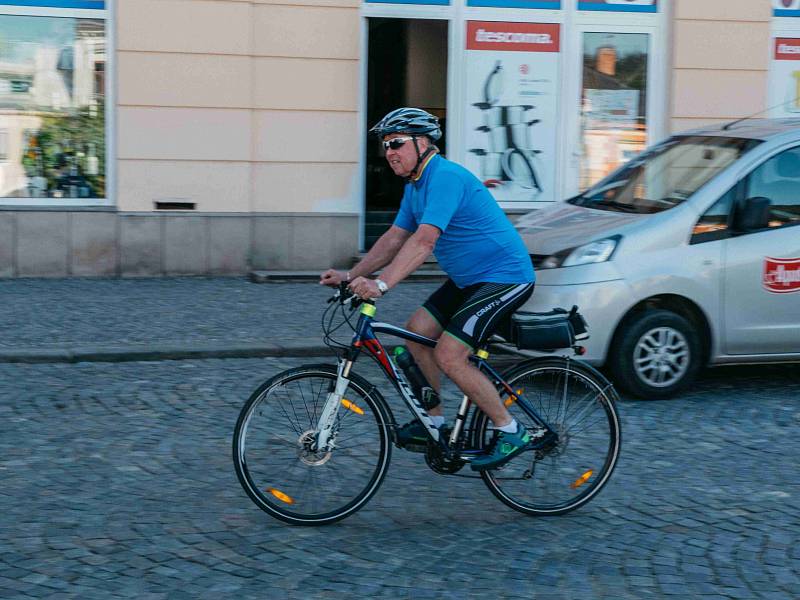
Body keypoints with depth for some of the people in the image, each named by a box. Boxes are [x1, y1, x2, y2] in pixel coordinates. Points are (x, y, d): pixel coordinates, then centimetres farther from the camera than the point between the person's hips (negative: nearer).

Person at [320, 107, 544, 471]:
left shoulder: (445, 178, -22)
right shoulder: (415, 186, 10)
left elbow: (423, 241, -33)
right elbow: (395, 238, 12)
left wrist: (381, 284, -41)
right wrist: (351, 276, 2)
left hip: (505, 278, -10)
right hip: (470, 279, 10)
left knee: (448, 357, -15)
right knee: (416, 331, 6)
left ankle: (511, 432, -2)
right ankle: (433, 422, 18)